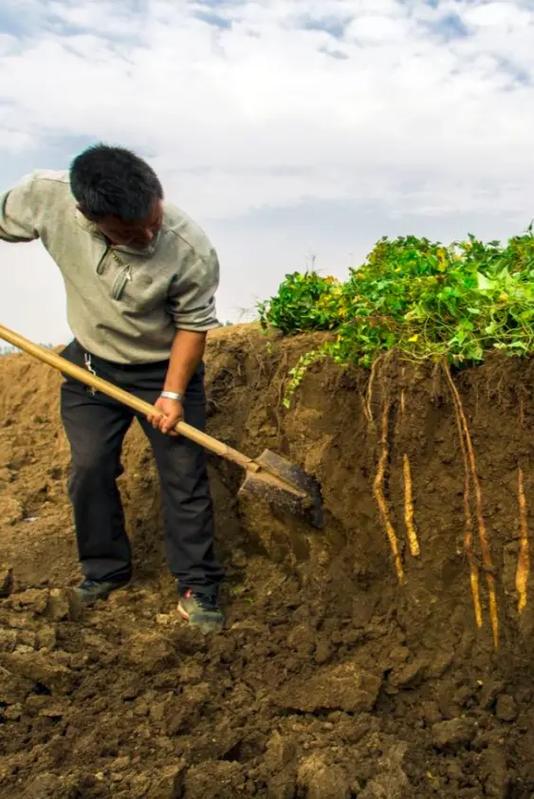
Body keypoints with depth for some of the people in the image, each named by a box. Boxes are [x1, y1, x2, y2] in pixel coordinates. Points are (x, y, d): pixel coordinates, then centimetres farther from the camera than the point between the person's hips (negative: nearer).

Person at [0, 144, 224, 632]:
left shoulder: (192, 252, -31)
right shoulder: (47, 196, -25)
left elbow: (192, 325, -16)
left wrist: (173, 393, -18)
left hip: (165, 368, -2)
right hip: (91, 364, 3)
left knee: (184, 476, 1)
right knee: (90, 469, 8)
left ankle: (197, 584, 17)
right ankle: (105, 570, 30)